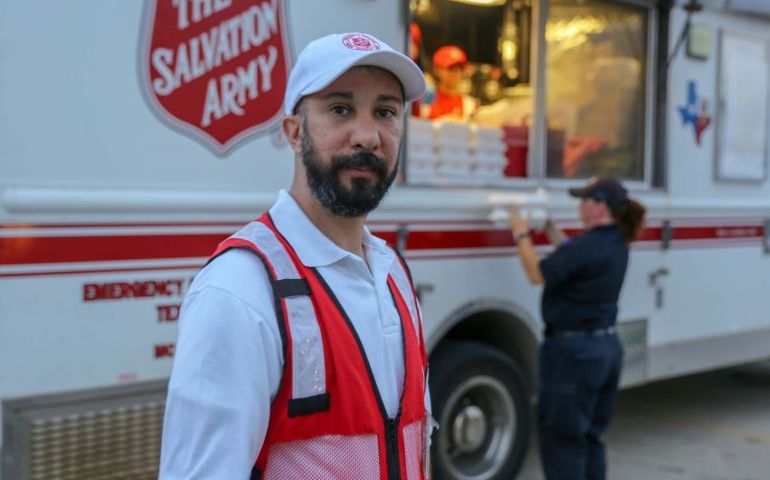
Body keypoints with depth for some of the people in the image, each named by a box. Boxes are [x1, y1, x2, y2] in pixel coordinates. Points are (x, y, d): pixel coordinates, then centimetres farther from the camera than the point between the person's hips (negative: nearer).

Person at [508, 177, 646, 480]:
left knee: (562, 437, 2)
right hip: (607, 348, 9)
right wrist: (550, 227, 18)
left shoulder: (589, 245, -22)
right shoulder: (615, 244, 6)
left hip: (574, 351, -9)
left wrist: (521, 234, -7)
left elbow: (537, 274, -18)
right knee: (589, 435, 20)